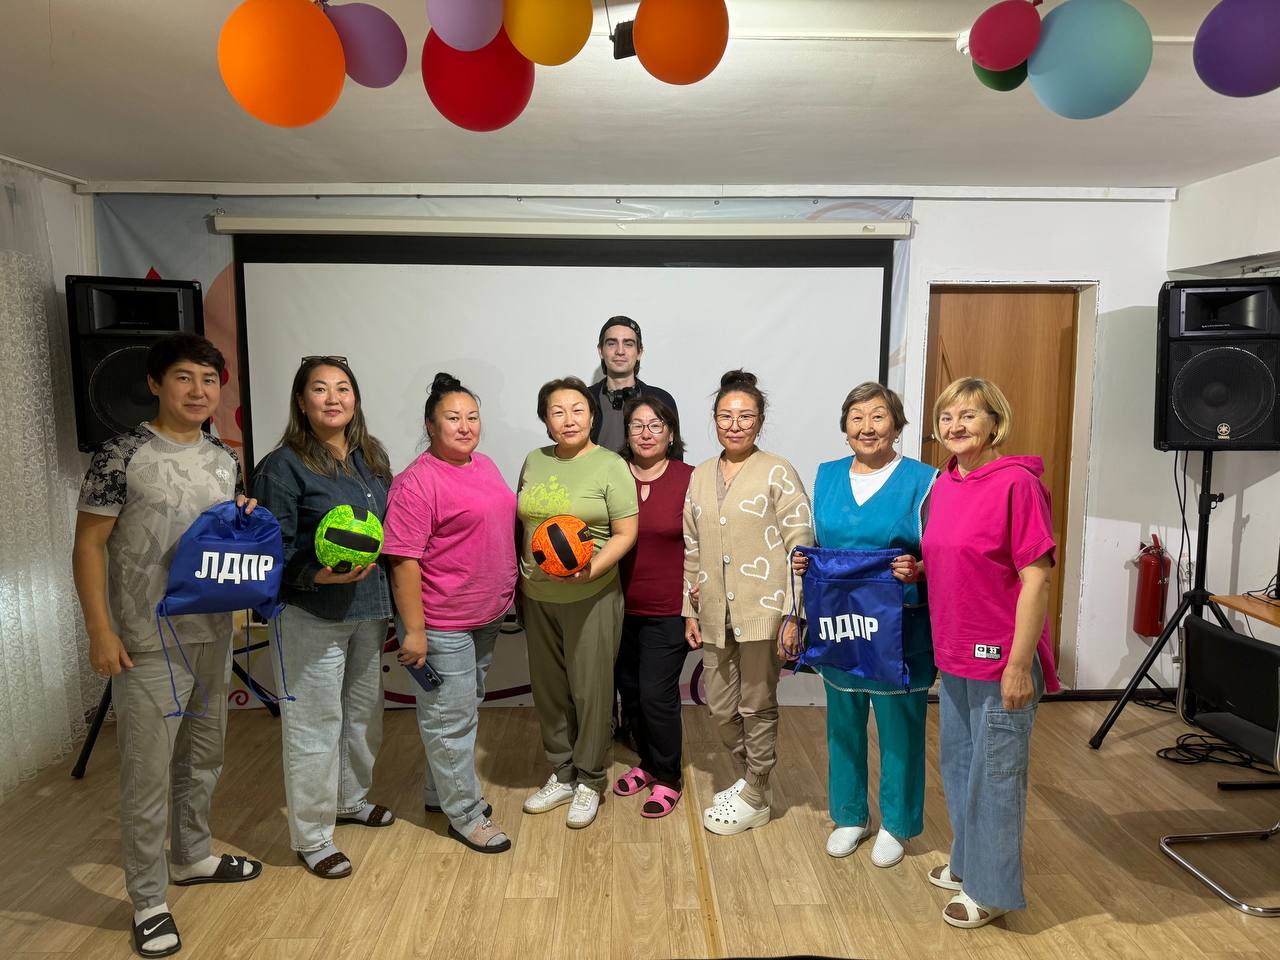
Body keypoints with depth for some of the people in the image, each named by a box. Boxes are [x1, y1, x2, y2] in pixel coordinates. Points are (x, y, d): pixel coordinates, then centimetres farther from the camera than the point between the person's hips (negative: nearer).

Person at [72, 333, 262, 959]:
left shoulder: (224, 459, 7)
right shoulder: (123, 455, -11)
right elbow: (88, 545, -10)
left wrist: (247, 519, -5)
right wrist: (101, 632, -14)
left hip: (214, 633, 6)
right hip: (148, 644, -6)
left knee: (203, 757, 19)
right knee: (147, 773, 2)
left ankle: (191, 858, 40)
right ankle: (148, 899, 19)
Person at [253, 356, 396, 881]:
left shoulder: (372, 456, 7)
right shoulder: (283, 466, -13)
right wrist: (318, 575, -27)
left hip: (369, 606, 7)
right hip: (311, 615, -6)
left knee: (364, 711, 19)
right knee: (314, 723, 2)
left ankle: (351, 798, 42)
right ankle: (312, 838, 20)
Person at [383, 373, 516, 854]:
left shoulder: (485, 466, 8)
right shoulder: (416, 483, -18)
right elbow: (403, 561, -20)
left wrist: (504, 595, 17)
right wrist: (414, 630, -21)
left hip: (487, 615, 9)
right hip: (442, 624, -9)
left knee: (465, 707, 21)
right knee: (450, 718, 4)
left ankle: (443, 791, 38)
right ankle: (466, 814, 19)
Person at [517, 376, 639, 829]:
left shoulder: (610, 466, -8)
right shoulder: (534, 462, 8)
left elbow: (625, 534, -10)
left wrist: (591, 570, -24)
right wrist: (521, 578, 12)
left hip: (590, 597, -5)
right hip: (538, 596, 5)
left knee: (589, 690, 4)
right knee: (548, 689, 14)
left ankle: (589, 782, 23)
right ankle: (561, 775, 32)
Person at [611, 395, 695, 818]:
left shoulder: (689, 480, -8)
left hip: (668, 611, -4)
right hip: (621, 607, 4)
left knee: (656, 694, -1)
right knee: (629, 690, 14)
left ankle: (667, 778, 21)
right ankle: (646, 762, 38)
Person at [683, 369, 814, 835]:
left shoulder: (778, 473, -6)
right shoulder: (701, 475, 10)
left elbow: (800, 548, -9)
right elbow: (692, 550, 13)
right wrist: (690, 610, 11)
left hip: (763, 611, -5)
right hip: (715, 614, 5)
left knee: (757, 708, 8)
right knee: (721, 708, 13)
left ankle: (754, 798, 27)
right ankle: (748, 777, 37)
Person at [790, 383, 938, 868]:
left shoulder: (923, 480, -6)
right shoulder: (826, 476, 7)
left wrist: (918, 570, -25)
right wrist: (803, 562, -5)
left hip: (900, 630, -4)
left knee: (899, 726, 8)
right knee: (843, 722, 15)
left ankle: (896, 824, 29)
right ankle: (849, 816, 34)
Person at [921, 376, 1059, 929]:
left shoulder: (1017, 483, -16)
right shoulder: (942, 485, 6)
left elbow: (1037, 578, -17)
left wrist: (1020, 663, -18)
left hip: (1000, 659, -7)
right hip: (954, 656, 7)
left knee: (995, 773, 7)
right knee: (958, 764, 19)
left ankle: (992, 889, 25)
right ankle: (966, 863, 39)